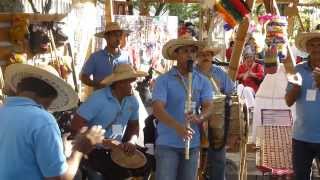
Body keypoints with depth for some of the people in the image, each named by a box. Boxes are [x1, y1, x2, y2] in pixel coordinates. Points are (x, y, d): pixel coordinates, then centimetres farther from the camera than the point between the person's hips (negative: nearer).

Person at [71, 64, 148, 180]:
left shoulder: (132, 101, 0)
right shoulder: (98, 98, -21)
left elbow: (134, 125, 14)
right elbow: (76, 124, -23)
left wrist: (132, 141, -9)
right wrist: (102, 142, -29)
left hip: (116, 148, 7)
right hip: (94, 150, -7)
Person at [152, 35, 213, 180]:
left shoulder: (202, 81, 6)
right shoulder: (163, 80, -5)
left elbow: (208, 107, -5)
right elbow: (157, 109, -17)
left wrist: (199, 118, -29)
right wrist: (178, 126, -33)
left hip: (193, 143, 4)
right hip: (167, 143, -4)